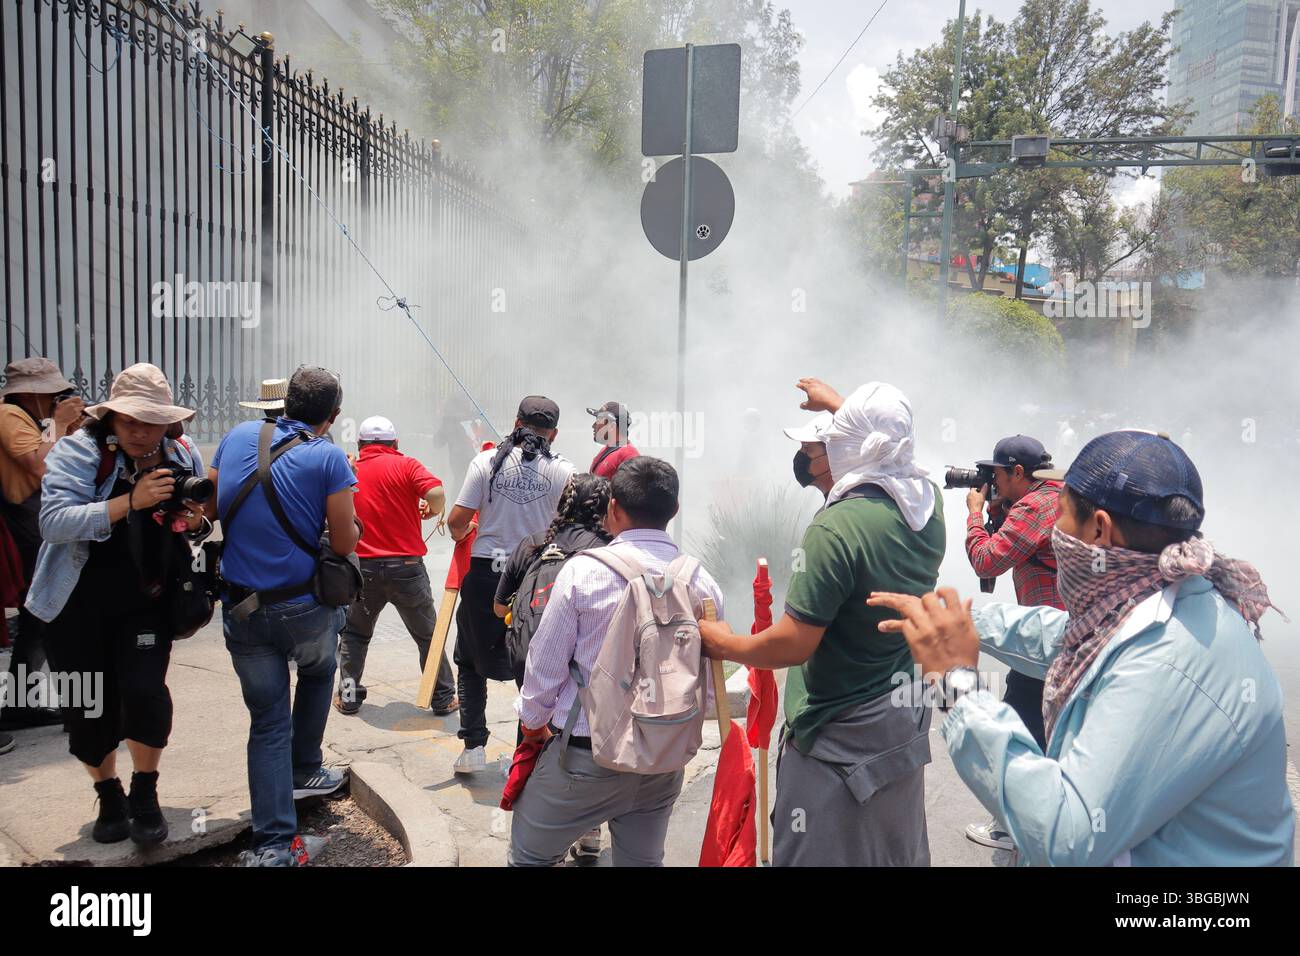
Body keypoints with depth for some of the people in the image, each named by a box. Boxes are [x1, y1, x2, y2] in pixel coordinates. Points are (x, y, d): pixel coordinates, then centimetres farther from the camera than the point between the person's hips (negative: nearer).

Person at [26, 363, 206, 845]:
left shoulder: (184, 457, -2)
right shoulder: (78, 452, -13)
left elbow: (197, 521, 14)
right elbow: (53, 522, -26)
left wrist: (195, 521, -10)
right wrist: (131, 501, -35)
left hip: (147, 603, 1)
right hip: (79, 607, -1)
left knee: (144, 691, -13)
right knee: (88, 708, 8)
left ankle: (145, 795, 13)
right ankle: (109, 797, 35)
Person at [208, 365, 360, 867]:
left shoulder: (239, 436, 2)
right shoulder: (328, 457, -12)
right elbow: (344, 544, -11)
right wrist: (352, 522, 9)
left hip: (241, 609, 3)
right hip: (305, 608, -3)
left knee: (267, 721, 11)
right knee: (318, 672, 30)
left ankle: (272, 843, 9)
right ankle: (305, 770, 39)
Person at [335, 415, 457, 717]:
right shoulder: (405, 465, -3)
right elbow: (436, 492, -19)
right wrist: (435, 512, 1)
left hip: (363, 567, 2)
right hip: (406, 566, -2)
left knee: (354, 634, 23)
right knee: (427, 634, 12)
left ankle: (348, 696, 24)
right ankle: (443, 698, 18)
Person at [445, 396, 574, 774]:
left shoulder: (486, 460, -4)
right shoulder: (564, 470, -4)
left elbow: (457, 521, -5)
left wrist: (460, 533, 17)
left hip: (486, 574, 0)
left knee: (471, 661, 19)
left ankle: (474, 745, 16)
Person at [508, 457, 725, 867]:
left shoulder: (584, 571, -16)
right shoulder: (703, 583, -6)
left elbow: (545, 663, -9)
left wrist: (533, 719, 11)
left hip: (586, 759, -3)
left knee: (528, 857, 18)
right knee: (643, 861, 22)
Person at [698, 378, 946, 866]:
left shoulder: (838, 526, -27)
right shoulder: (928, 503, -4)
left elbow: (793, 644, -24)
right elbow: (886, 443, 20)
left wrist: (723, 643, -6)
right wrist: (836, 403, 32)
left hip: (838, 739, -8)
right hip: (905, 726, 8)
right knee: (901, 854, 23)